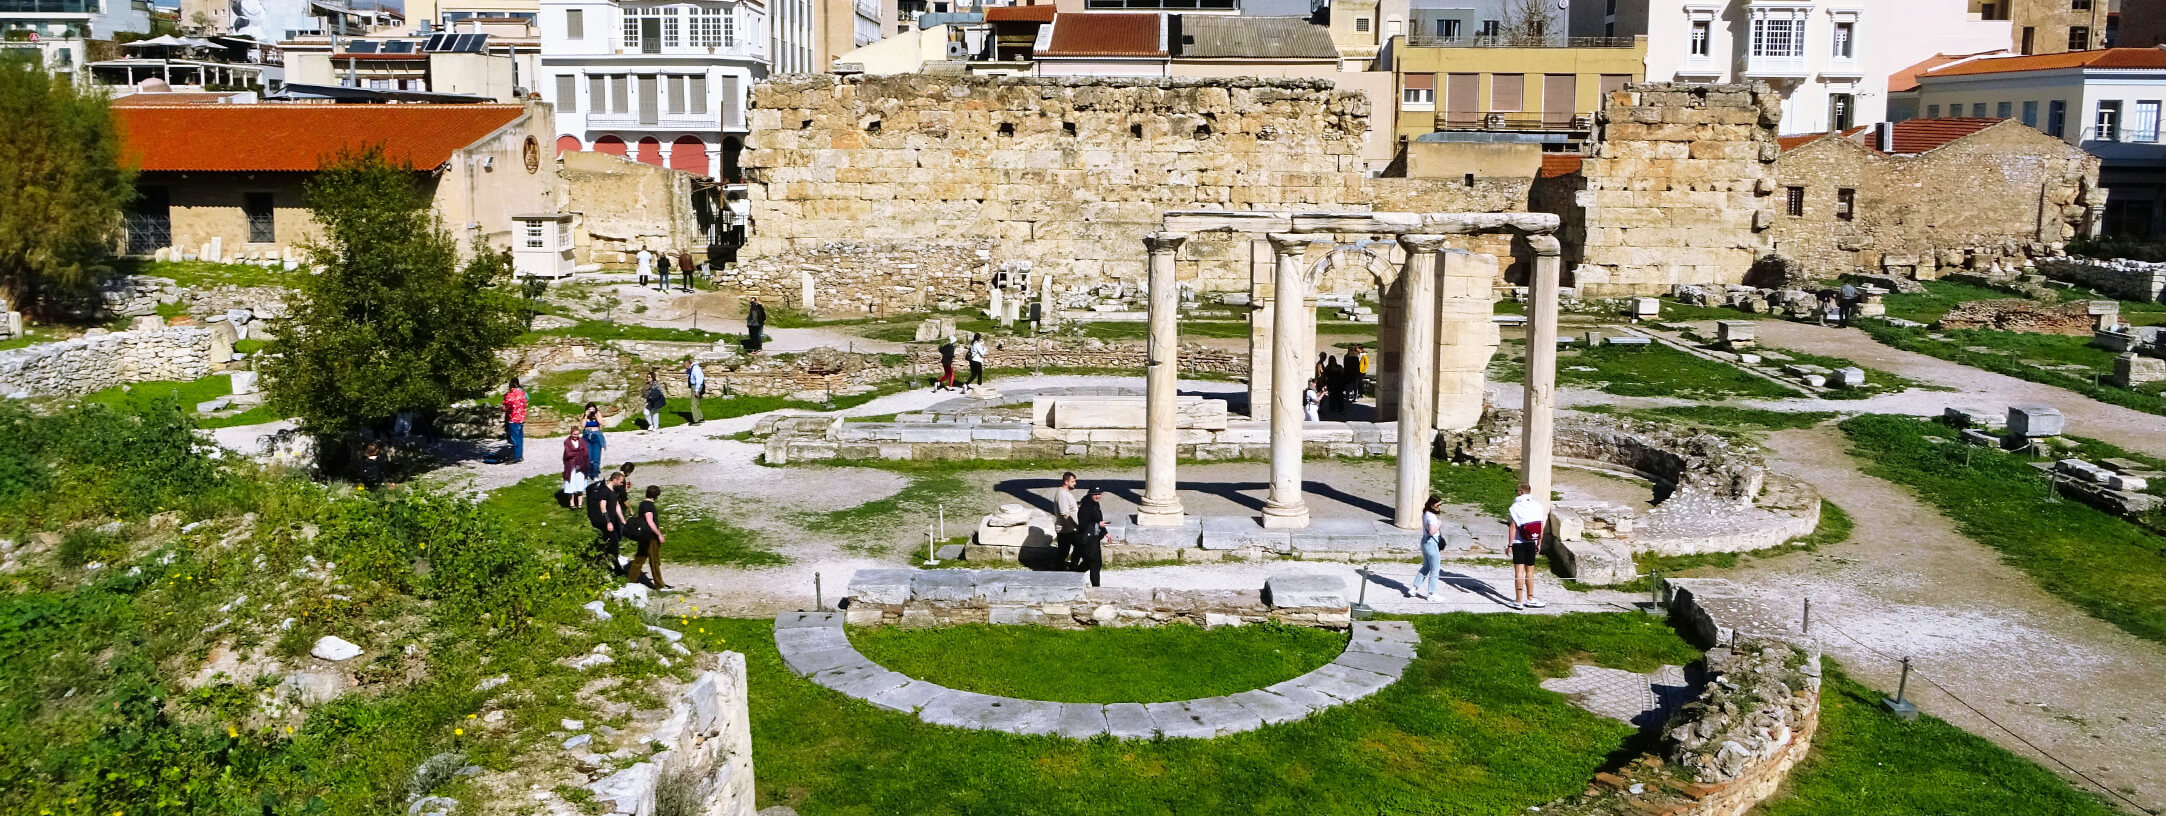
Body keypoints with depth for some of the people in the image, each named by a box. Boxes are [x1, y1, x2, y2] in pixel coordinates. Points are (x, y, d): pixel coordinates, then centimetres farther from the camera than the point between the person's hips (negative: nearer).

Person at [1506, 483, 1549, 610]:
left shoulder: (1516, 506, -8)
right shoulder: (1538, 506, 3)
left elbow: (1513, 527, -11)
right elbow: (1541, 528, 5)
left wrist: (1510, 544, -8)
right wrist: (1539, 544, 13)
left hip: (1518, 543, -4)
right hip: (1531, 543, 4)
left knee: (1519, 571, -3)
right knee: (1529, 571, 16)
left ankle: (1518, 601, -4)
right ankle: (1530, 599, 25)